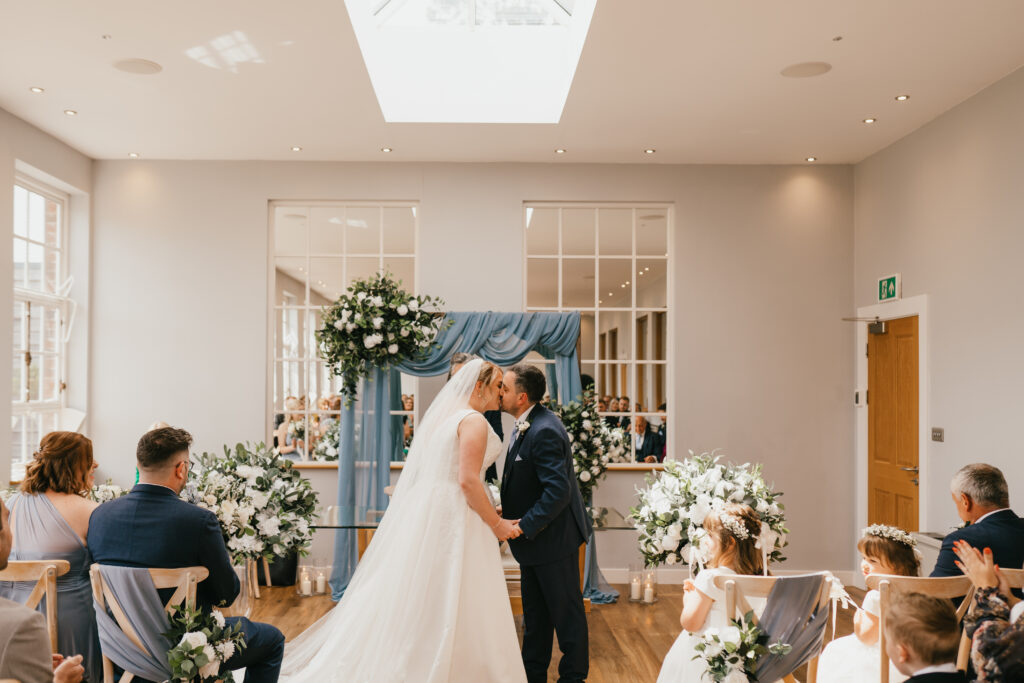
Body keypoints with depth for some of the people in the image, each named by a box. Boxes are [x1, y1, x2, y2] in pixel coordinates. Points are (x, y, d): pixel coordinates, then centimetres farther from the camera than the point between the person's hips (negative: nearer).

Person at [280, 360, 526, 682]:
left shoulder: (443, 415, 16)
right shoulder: (474, 420, -12)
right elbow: (468, 480, -20)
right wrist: (497, 525, -11)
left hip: (423, 510, 9)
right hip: (452, 519, -9)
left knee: (411, 600, 14)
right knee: (452, 609, -1)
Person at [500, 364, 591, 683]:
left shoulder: (544, 432, -27)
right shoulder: (527, 424, 5)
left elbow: (558, 490, -31)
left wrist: (525, 526, -25)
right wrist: (508, 509, 5)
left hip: (553, 537, -10)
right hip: (533, 536, 10)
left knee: (565, 610, 8)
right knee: (535, 612, 20)